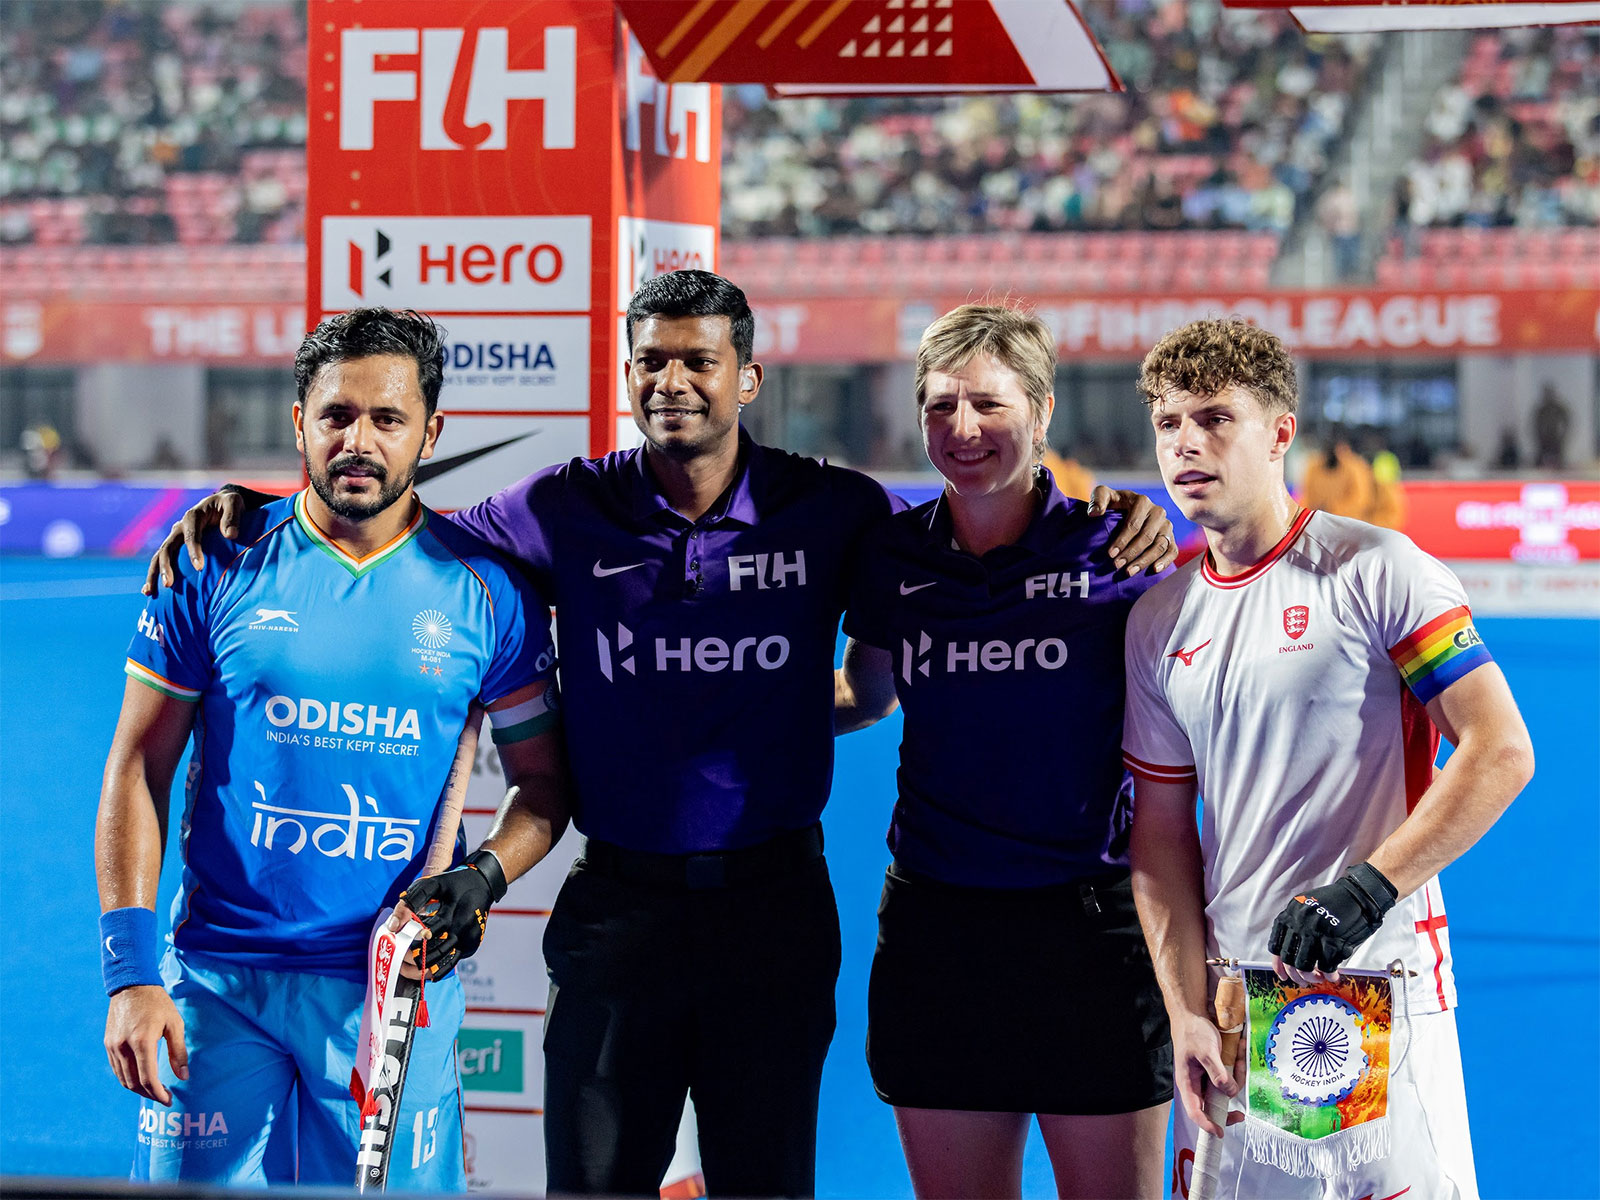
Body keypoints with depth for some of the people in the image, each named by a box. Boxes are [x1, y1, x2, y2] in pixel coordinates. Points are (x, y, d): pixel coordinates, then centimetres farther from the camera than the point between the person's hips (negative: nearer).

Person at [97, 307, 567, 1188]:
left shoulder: (487, 591, 2)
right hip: (216, 979, 0)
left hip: (398, 984, 0)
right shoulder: (216, 564, 1)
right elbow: (138, 767, 2)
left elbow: (540, 778, 12)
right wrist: (129, 970, -5)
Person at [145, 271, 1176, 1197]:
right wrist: (249, 510, -3)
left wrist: (1108, 521, -8)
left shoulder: (831, 510, -2)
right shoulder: (566, 511, 0)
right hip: (618, 903, 1)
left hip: (774, 903, 0)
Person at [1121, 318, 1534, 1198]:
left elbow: (1501, 752, -11)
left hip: (1382, 985, -5)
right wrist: (1186, 1015, 1)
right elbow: (1162, 831, 12)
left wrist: (1367, 888, -19)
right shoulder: (1158, 621, 11)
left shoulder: (1378, 572, -5)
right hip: (1235, 1000, 5)